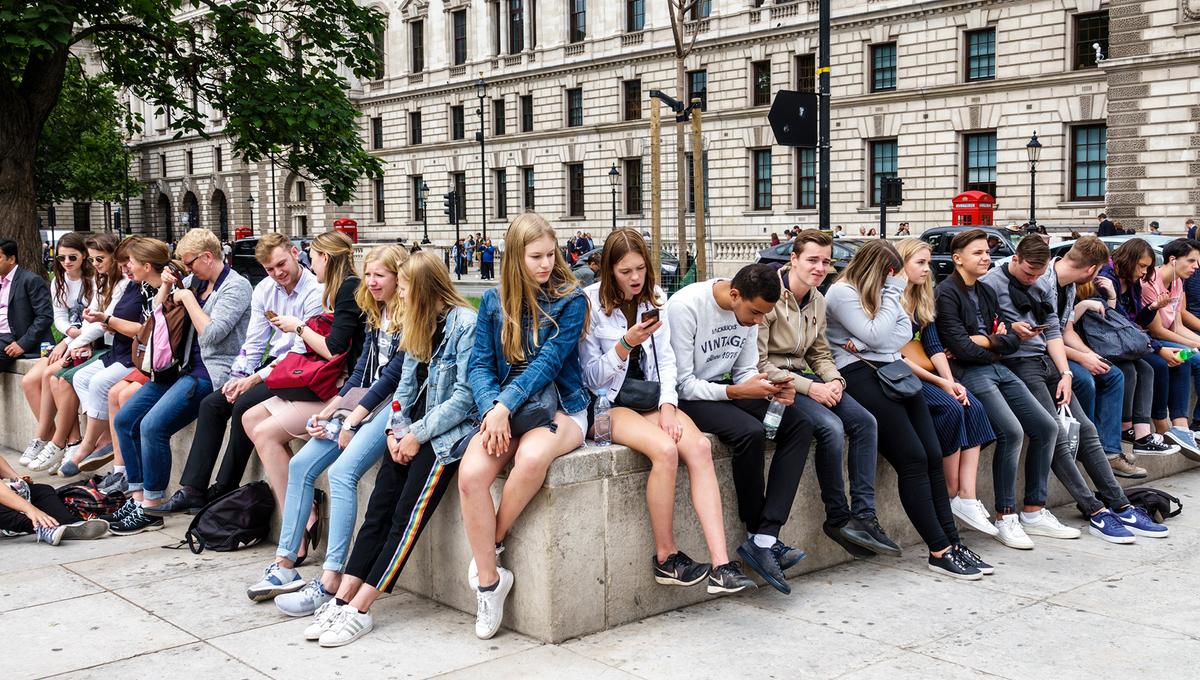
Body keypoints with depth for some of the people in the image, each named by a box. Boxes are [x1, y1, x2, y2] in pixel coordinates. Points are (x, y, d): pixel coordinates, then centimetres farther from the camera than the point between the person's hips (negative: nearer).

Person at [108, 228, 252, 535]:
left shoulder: (236, 286, -9)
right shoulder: (195, 281, 14)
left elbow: (211, 334, -19)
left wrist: (187, 297, -11)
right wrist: (167, 286, 5)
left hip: (211, 372, -9)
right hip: (184, 368, 9)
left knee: (153, 426, -24)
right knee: (124, 420, 0)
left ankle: (151, 510, -13)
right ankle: (138, 497, 5)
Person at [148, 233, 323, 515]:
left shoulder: (315, 292, -16)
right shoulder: (264, 290, 8)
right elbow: (254, 342, 12)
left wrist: (255, 379, -18)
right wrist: (239, 376, -5)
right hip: (271, 363, 8)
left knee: (244, 405, -26)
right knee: (211, 404, -7)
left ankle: (223, 491, -12)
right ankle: (192, 490, -7)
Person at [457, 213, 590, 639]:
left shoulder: (570, 300, -1)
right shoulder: (493, 301, 9)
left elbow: (549, 361, -11)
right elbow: (480, 363, 4)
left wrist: (506, 406, -21)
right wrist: (491, 409, -16)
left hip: (559, 408, -3)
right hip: (503, 409, 3)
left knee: (532, 456, -38)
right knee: (471, 473, -27)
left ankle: (492, 542, -13)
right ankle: (489, 581, -13)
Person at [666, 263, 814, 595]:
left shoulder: (749, 309, 1)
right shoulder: (685, 306, -21)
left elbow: (745, 372, 9)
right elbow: (681, 383, -20)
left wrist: (771, 390, -13)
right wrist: (736, 392, -29)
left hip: (725, 388, 8)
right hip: (687, 396, -8)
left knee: (800, 425, -12)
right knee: (750, 432, -32)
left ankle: (764, 539, -19)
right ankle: (756, 533, -10)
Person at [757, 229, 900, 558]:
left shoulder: (818, 300, 11)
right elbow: (757, 364, -17)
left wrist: (834, 380, -4)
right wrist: (809, 388, -20)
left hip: (803, 375, 8)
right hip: (772, 381, -8)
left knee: (865, 422, -11)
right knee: (831, 427, -28)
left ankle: (864, 516, -10)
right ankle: (838, 519, -12)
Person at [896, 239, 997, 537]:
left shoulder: (923, 299, 15)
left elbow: (934, 345, 7)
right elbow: (893, 355, -15)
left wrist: (951, 381, -9)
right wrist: (940, 382, -17)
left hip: (923, 372, 7)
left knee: (973, 407, -16)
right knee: (950, 408, -28)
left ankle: (968, 497, -22)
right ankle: (952, 495, -17)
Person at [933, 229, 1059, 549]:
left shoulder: (986, 292, 18)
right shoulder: (946, 294, -8)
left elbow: (1012, 341, 12)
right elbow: (961, 348, -18)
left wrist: (986, 341, -8)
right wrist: (996, 344, -1)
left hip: (997, 369, 9)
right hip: (968, 372, -8)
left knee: (1046, 427, -2)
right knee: (1012, 431, -25)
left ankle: (1035, 509, 9)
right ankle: (1005, 517, -13)